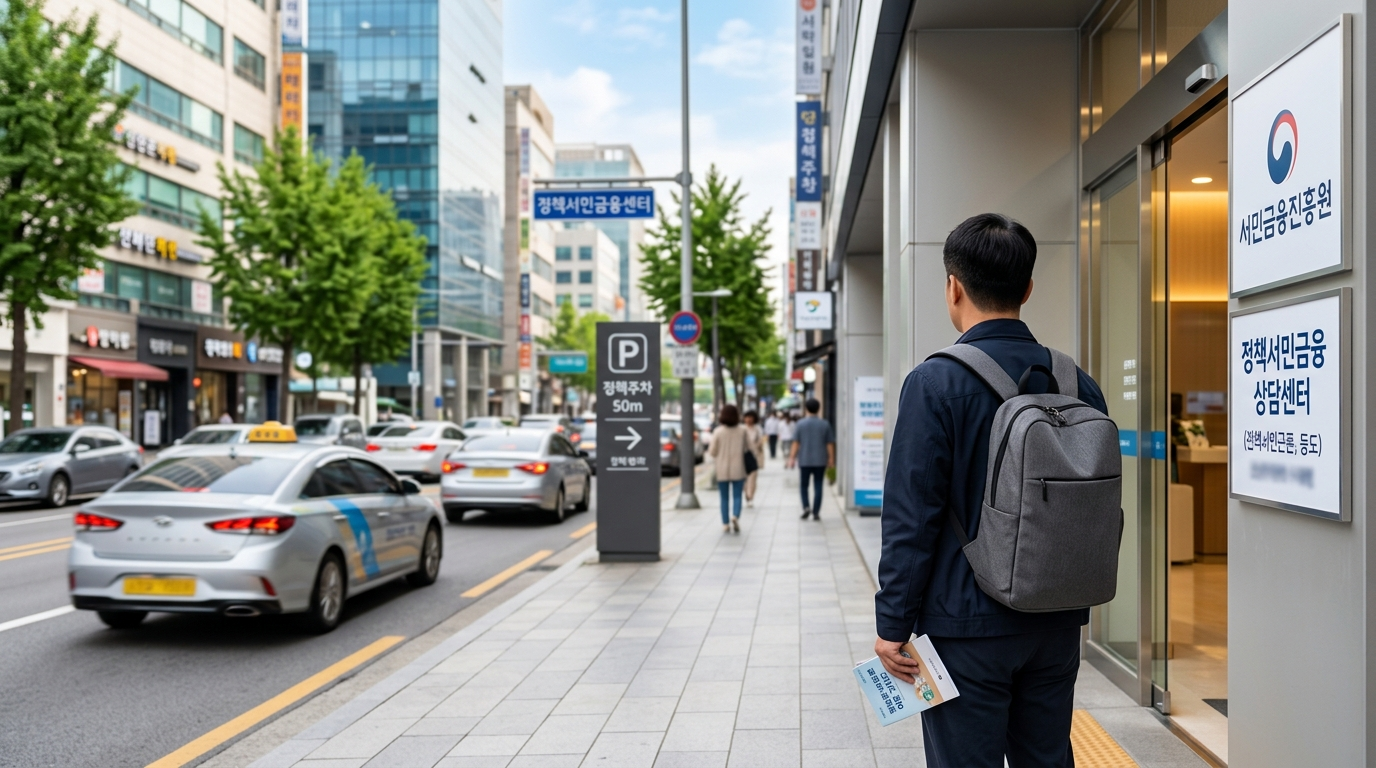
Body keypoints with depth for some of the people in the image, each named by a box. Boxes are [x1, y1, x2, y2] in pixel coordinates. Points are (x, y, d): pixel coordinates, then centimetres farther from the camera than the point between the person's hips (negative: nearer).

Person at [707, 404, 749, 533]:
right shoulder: (742, 431, -6)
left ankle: (725, 524, 11)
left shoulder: (718, 431, -9)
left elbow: (713, 452, -6)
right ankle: (736, 516, -17)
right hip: (738, 469, 0)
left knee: (724, 498, 10)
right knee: (737, 496, 6)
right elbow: (746, 449, 1)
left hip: (722, 470, 0)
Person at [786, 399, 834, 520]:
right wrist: (831, 459, 10)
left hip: (804, 461, 0)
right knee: (818, 487, 5)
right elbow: (830, 444, 1)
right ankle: (816, 512, 3)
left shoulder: (800, 424, -3)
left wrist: (792, 458, 2)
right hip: (820, 461, 1)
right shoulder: (825, 425, -1)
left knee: (803, 485, 13)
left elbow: (796, 443, -4)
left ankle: (806, 506, -5)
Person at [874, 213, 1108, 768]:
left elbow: (912, 517, -15)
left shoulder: (936, 383, -14)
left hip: (967, 624, -5)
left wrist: (893, 624, -8)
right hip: (1057, 626, 6)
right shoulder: (1079, 383, 4)